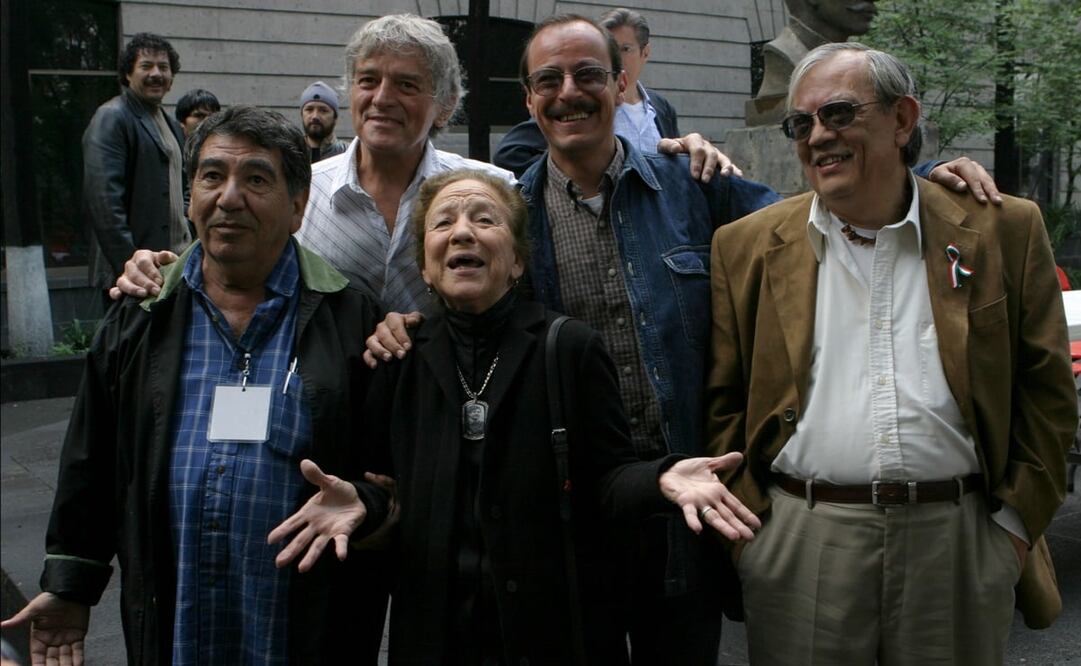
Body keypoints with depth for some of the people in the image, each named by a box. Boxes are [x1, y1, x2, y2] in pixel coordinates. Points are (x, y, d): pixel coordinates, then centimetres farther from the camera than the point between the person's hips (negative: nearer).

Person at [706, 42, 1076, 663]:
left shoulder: (1003, 231, 4)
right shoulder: (748, 247, 4)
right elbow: (722, 400, 5)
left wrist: (1017, 520, 1)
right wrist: (746, 524, -2)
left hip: (958, 542, 1)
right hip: (801, 547, 0)